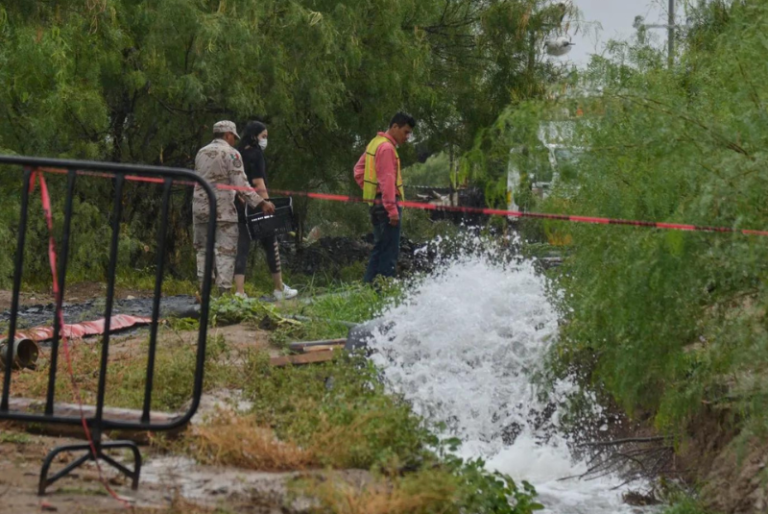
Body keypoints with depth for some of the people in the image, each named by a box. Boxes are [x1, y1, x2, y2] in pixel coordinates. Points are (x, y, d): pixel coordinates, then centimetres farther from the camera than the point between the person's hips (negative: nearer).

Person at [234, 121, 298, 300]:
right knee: (271, 246, 7)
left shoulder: (238, 155, 13)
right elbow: (258, 183, -16)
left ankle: (239, 292, -6)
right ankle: (280, 289, 14)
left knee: (242, 249, 2)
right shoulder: (255, 154, -9)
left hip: (240, 209, 7)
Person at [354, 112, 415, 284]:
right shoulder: (387, 148, -15)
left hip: (376, 203, 10)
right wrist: (393, 210, -24)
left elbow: (359, 170, 23)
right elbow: (387, 180, -21)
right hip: (386, 203, -10)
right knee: (390, 251, -8)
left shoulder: (376, 143, 16)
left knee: (379, 249, 16)